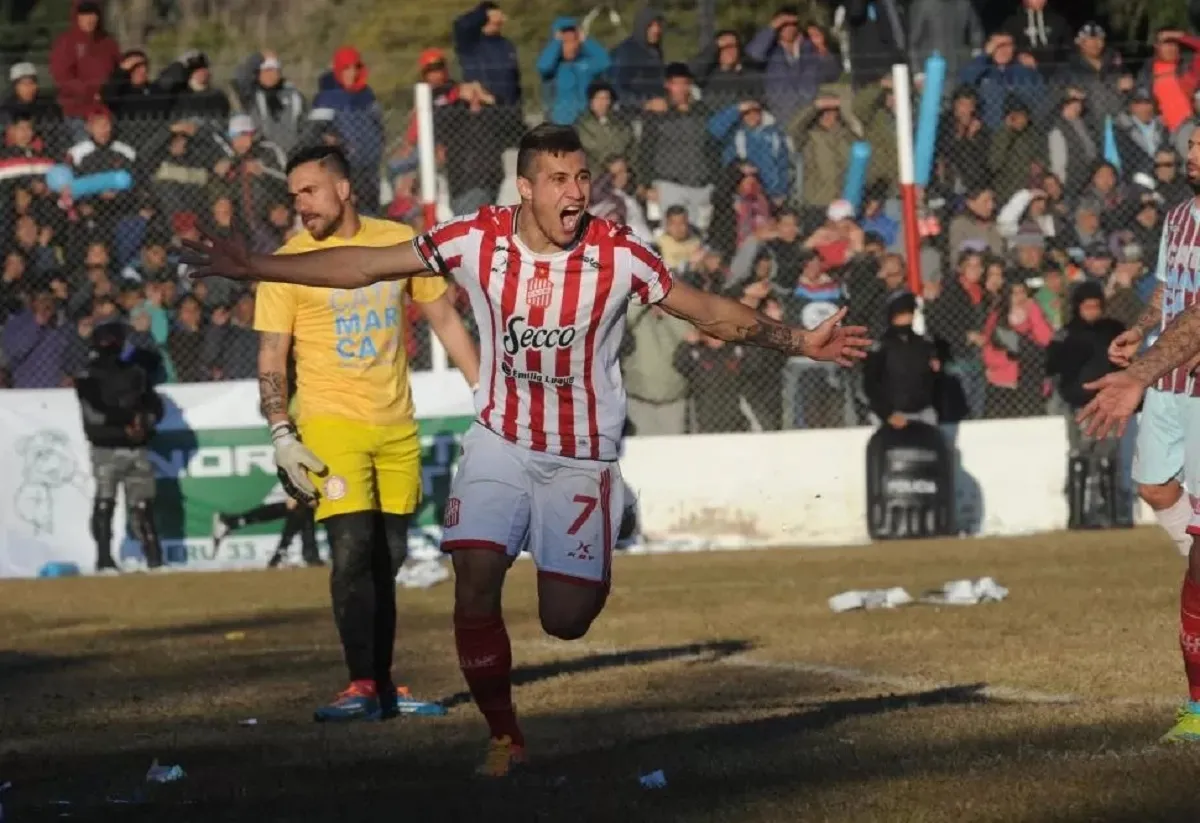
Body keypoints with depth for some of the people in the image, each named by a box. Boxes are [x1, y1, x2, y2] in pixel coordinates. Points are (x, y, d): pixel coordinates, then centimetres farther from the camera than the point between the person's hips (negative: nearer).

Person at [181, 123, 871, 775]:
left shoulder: (620, 254, -14)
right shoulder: (478, 239, -12)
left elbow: (711, 312, -2)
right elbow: (364, 266, -6)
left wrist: (802, 342, -6)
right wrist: (255, 268, -8)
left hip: (582, 458, -1)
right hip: (500, 444, 1)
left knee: (564, 622, -6)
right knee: (475, 581, -16)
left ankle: (593, 575, 33)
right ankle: (503, 735, 3)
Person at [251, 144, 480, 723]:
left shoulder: (400, 242, 5)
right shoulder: (288, 264, -3)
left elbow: (444, 319, 14)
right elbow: (271, 360, -3)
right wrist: (282, 436, -13)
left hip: (397, 428, 3)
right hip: (332, 424, -3)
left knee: (386, 559, 7)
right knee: (352, 553, -14)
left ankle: (381, 686, 14)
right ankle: (363, 686, -13)